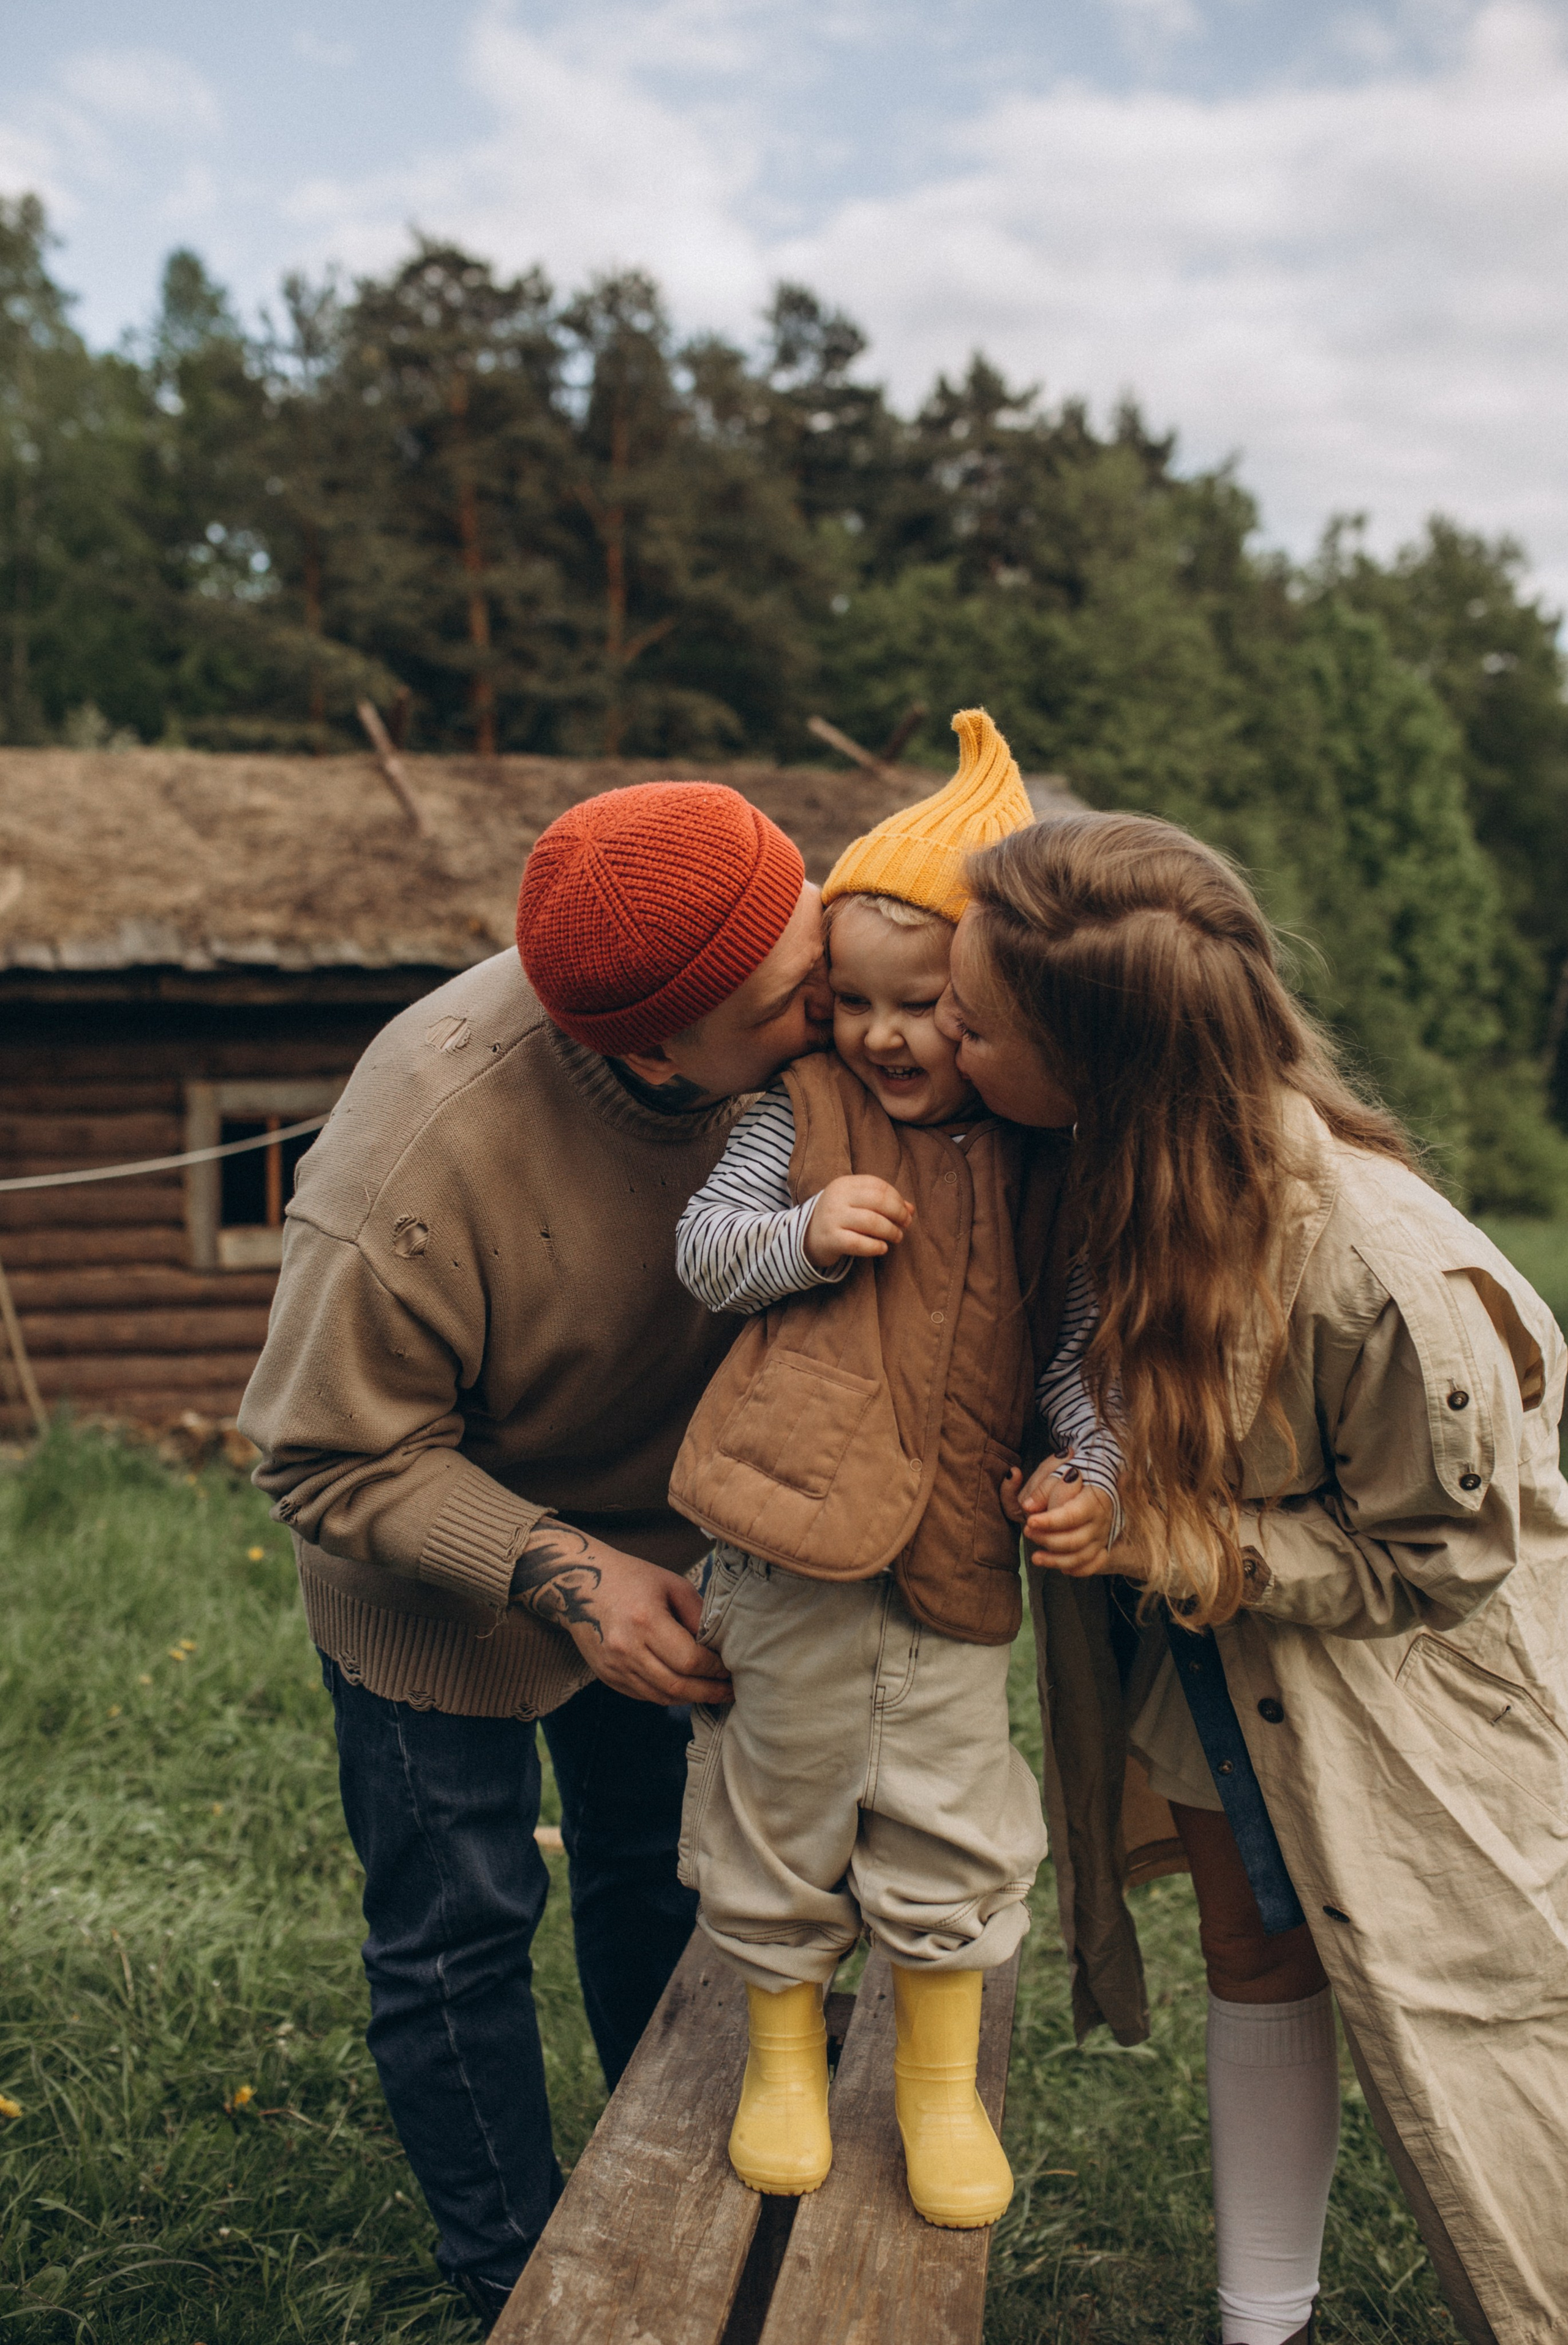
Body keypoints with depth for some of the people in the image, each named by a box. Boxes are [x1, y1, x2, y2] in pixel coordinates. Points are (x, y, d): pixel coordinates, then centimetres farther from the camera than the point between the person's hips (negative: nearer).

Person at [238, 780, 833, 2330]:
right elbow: (331, 1456, -26)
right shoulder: (418, 1154, -39)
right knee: (458, 1935, 10)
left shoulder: (804, 1041, -25)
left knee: (660, 1876, 22)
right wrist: (556, 1573, -35)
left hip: (662, 1545, 5)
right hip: (441, 1576, -4)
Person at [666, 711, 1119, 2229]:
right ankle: (783, 2050, 38)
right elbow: (703, 1249, 2)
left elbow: (1085, 1341, 4)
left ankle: (943, 2076, 34)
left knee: (949, 1822, 11)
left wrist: (1098, 1476, -9)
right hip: (789, 1533, 0)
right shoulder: (801, 1108, 0)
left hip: (957, 1546, 1)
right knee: (783, 1800, 14)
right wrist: (802, 1234, -16)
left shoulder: (1048, 1160, 1)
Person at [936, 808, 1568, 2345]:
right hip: (1214, 1658, 6)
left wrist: (1190, 1551, -28)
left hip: (1403, 1680, -6)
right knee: (1255, 1958, 18)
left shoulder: (1382, 1278, -37)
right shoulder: (1097, 1165, -21)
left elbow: (1434, 1557, -21)